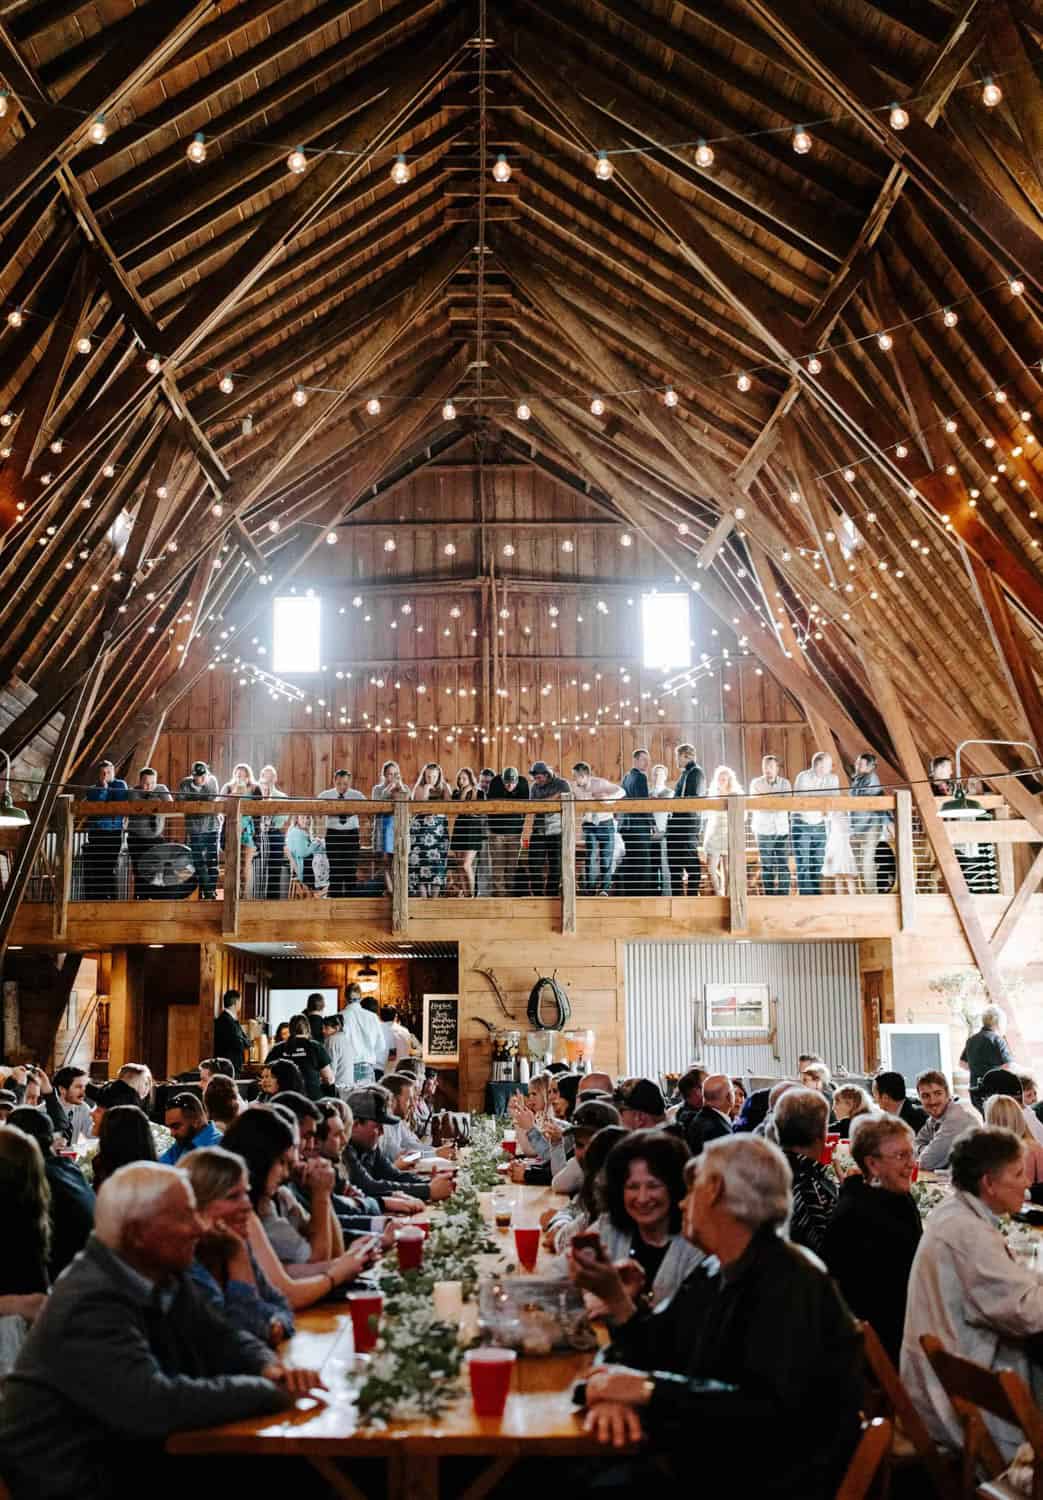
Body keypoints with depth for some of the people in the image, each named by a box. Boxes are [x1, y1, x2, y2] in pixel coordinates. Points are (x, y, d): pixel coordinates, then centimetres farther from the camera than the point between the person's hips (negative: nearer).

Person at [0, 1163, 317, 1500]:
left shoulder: (163, 1277, 4)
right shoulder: (90, 1305, -25)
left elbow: (223, 1342, 12)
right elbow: (153, 1405, -34)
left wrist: (269, 1368, -11)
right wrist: (269, 1391, -26)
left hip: (142, 1462, 8)